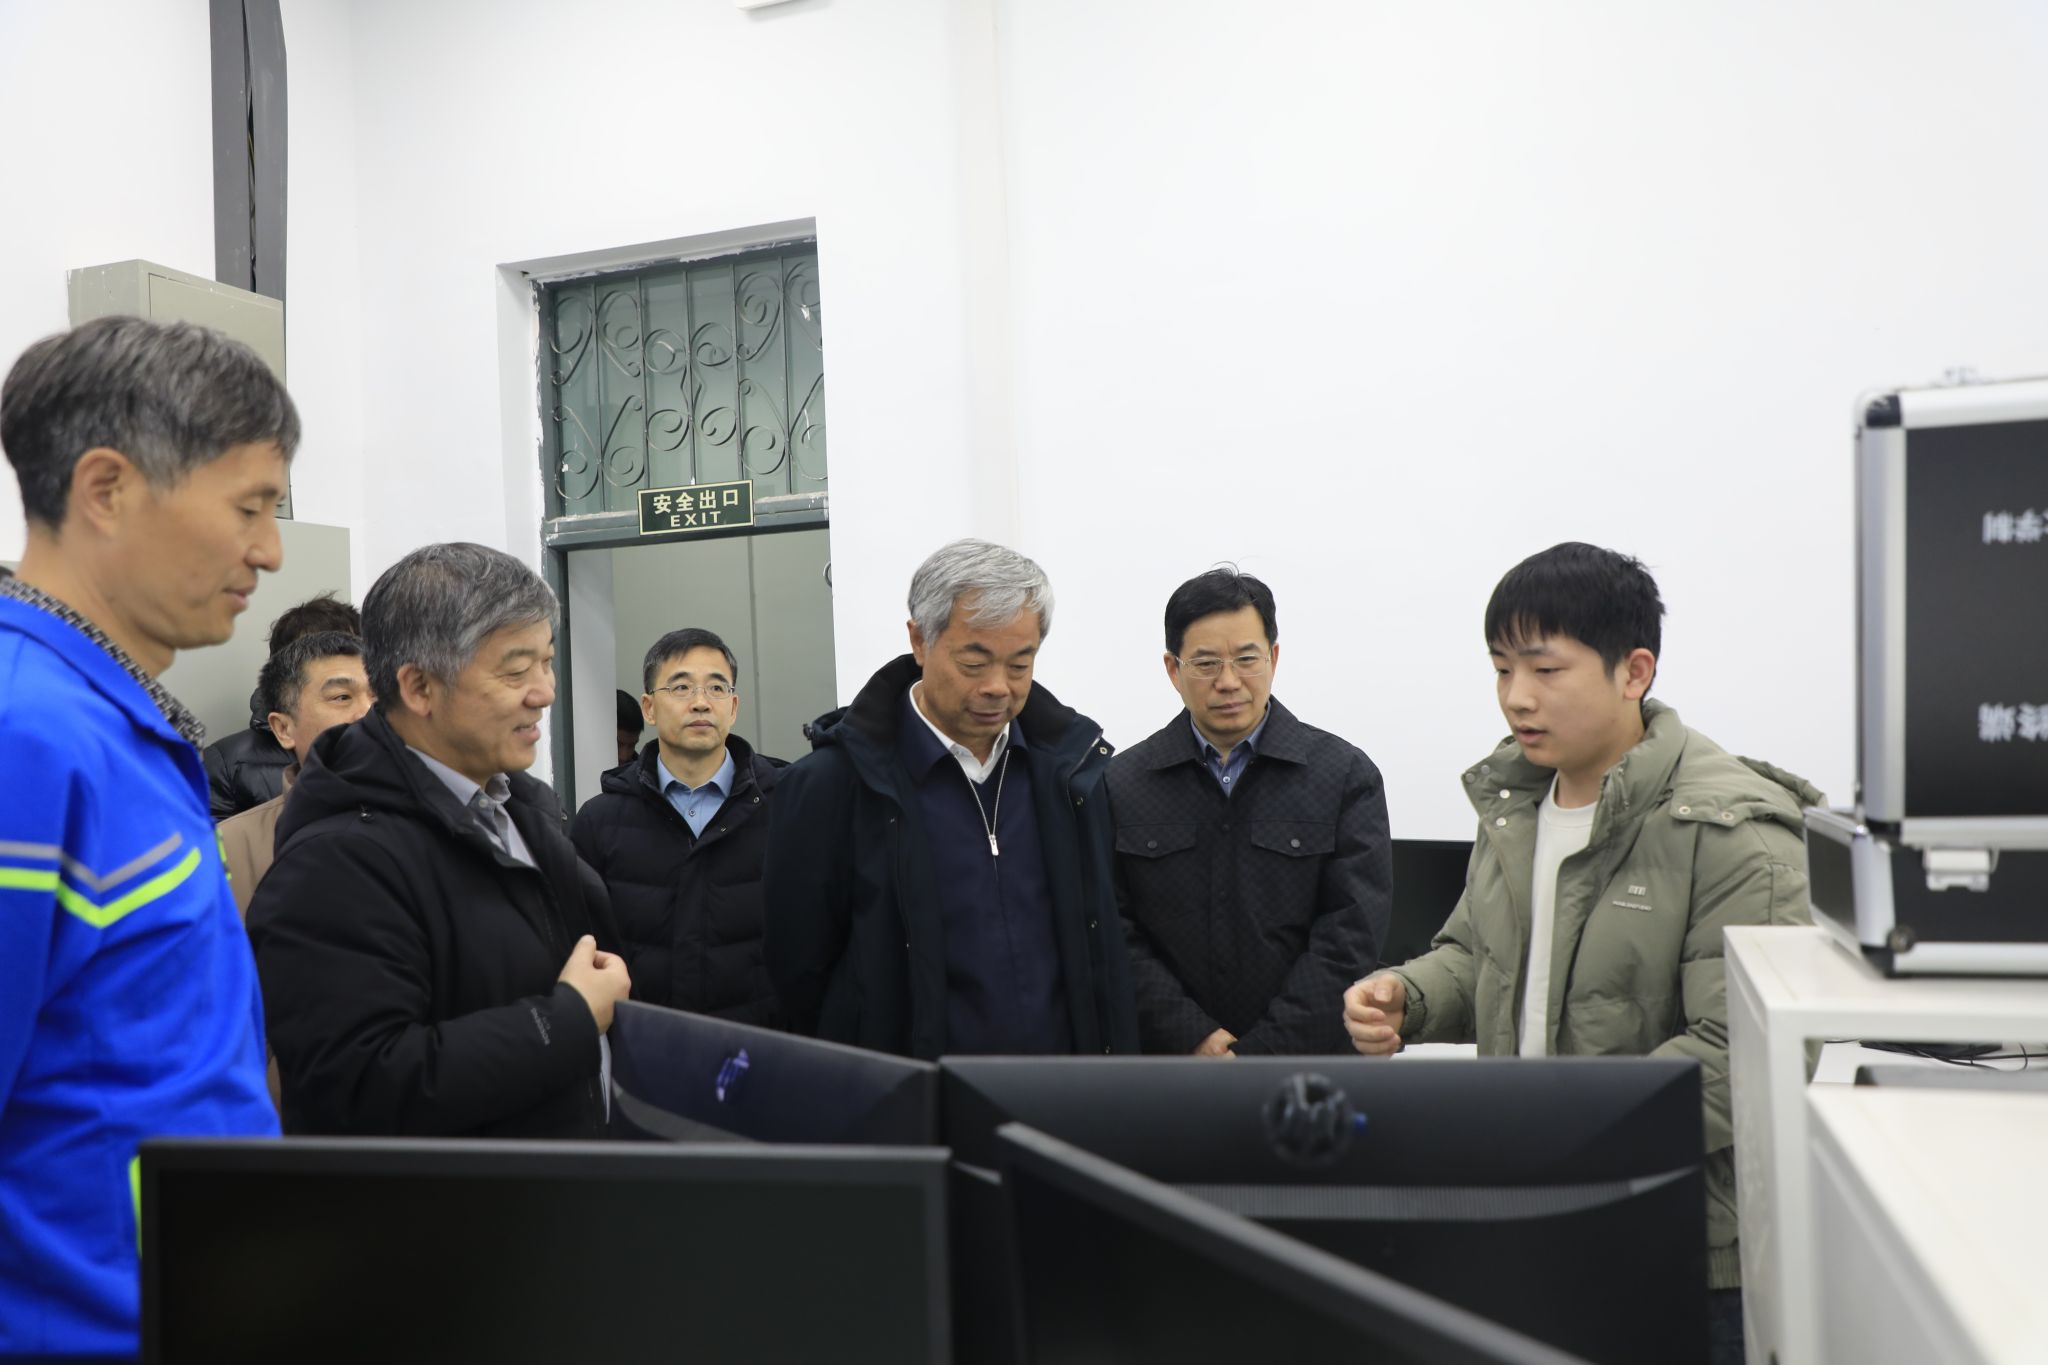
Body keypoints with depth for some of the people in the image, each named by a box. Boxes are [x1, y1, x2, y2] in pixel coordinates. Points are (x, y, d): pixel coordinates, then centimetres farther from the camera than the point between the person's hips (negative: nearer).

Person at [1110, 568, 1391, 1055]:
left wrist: (1262, 1052, -14)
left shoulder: (1347, 775, -4)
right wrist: (1192, 1039, -14)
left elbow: (1350, 937, -9)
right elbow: (1116, 936, -4)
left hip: (1309, 1054, 0)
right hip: (1165, 1056, 1)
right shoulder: (1122, 783, 0)